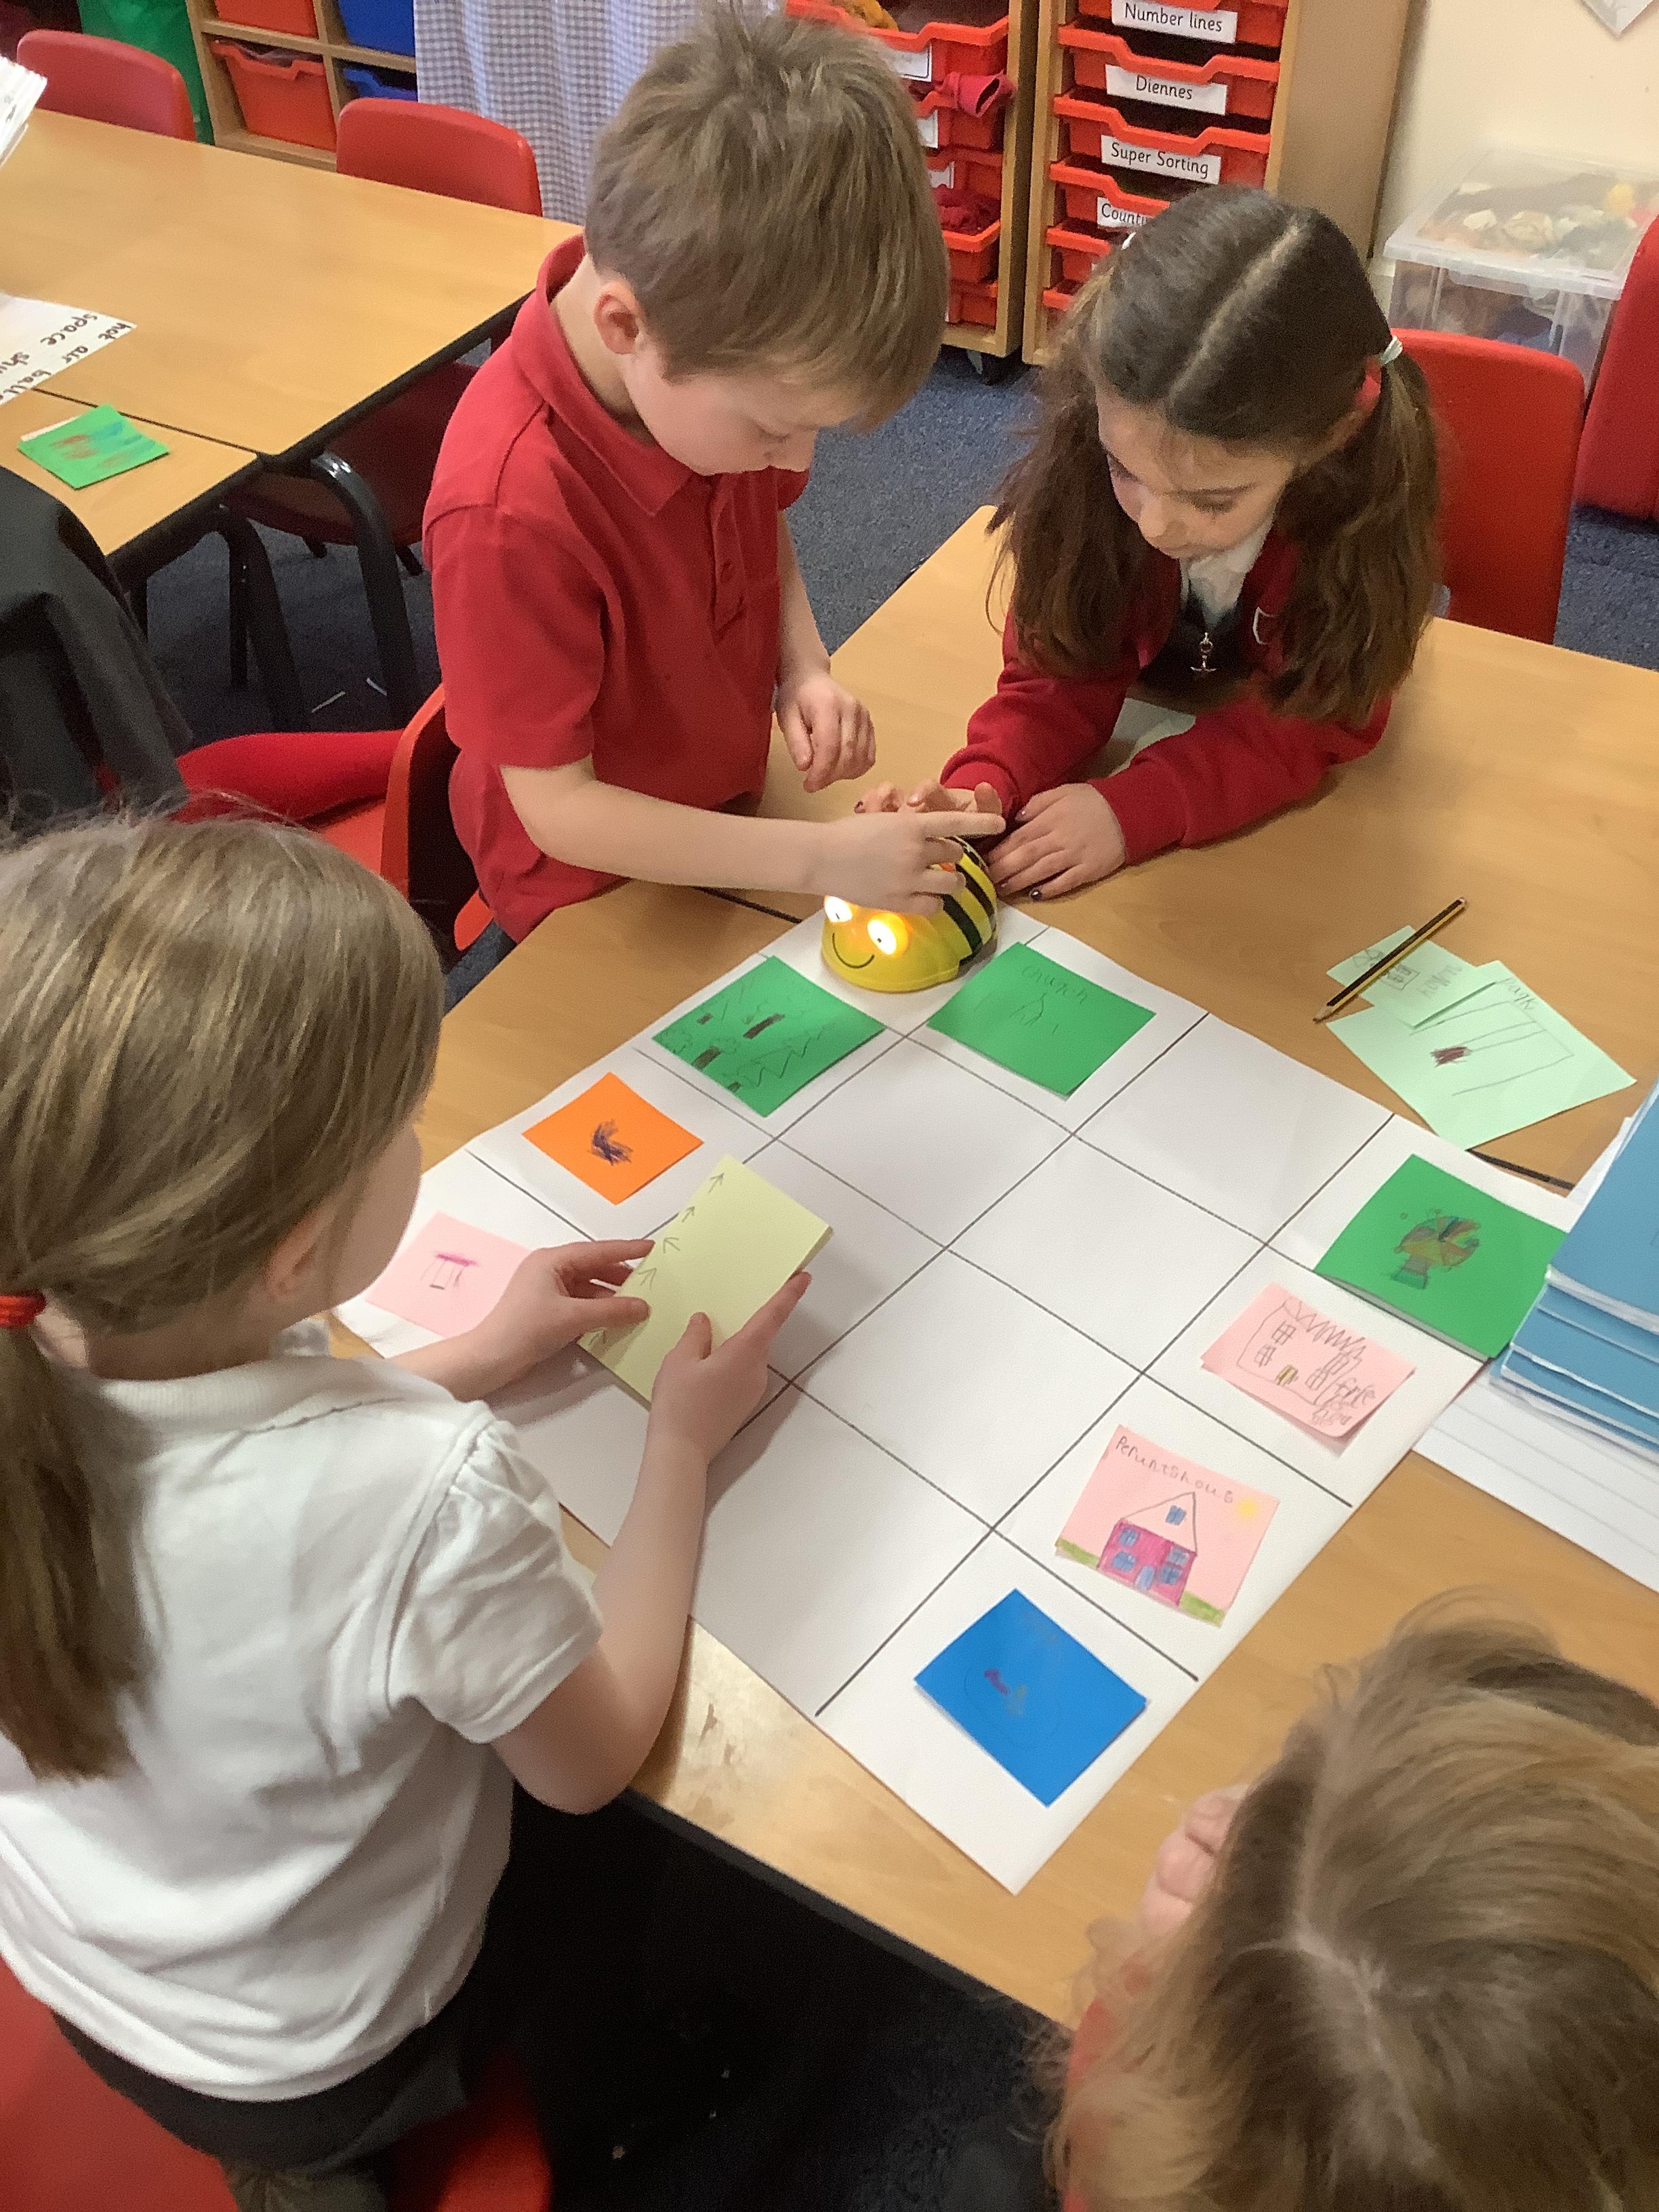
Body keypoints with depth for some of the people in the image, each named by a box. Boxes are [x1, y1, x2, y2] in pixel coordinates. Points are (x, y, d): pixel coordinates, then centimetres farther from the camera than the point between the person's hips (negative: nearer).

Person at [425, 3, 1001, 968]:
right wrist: (820, 858, -32)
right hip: (598, 894, -6)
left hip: (723, 828, 6)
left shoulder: (715, 370, -17)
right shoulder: (509, 509, -37)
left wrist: (804, 665, -14)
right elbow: (557, 806, -29)